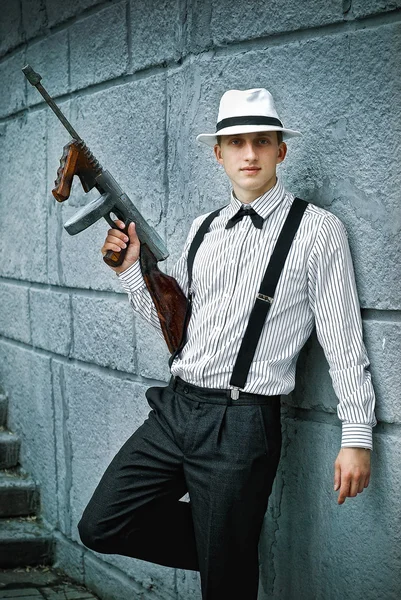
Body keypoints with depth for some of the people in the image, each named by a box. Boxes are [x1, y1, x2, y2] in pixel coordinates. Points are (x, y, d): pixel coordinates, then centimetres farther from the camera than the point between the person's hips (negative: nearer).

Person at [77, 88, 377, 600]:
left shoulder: (316, 229, -5)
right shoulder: (203, 229, 13)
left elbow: (344, 341, -6)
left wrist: (357, 438, -9)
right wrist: (130, 270, 5)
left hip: (241, 423, -6)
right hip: (174, 408, 6)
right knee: (101, 528, 7)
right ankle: (222, 547, 23)